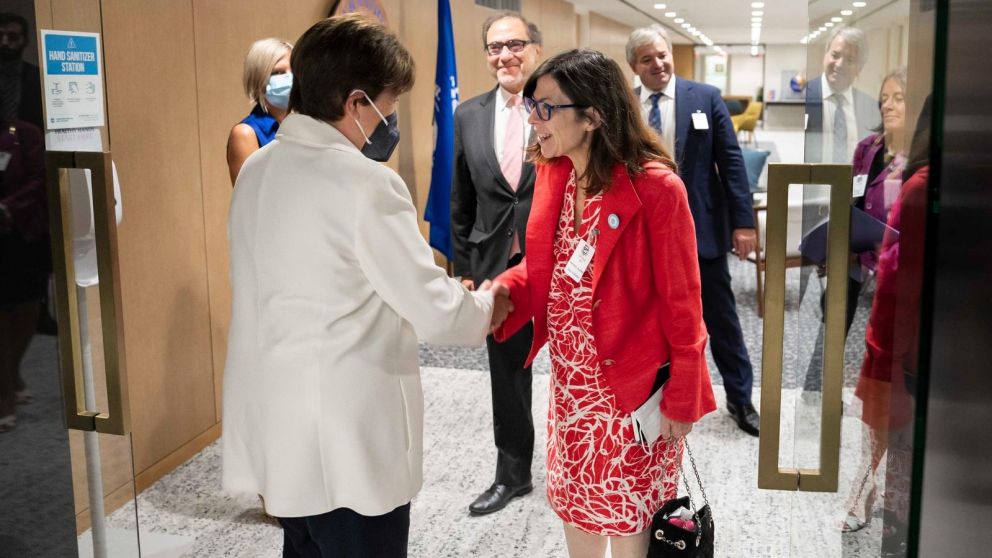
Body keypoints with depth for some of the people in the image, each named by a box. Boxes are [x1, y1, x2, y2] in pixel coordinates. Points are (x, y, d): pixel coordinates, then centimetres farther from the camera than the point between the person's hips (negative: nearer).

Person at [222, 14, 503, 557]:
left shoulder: (257, 169, 5)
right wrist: (486, 305, 6)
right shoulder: (364, 182, -19)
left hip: (276, 427, 8)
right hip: (345, 438, -8)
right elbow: (435, 312, -15)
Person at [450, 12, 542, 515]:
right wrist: (464, 269, 7)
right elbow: (461, 203, 9)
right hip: (498, 266, 4)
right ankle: (512, 473, 32)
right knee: (507, 375, 14)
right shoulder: (469, 116, 4)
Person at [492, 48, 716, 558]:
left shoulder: (655, 186, -21)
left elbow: (680, 302, -16)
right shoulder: (552, 172, 0)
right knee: (573, 502, 20)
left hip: (631, 383, -6)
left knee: (626, 517, 11)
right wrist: (502, 290, -12)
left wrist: (681, 399, -12)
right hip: (570, 380, 7)